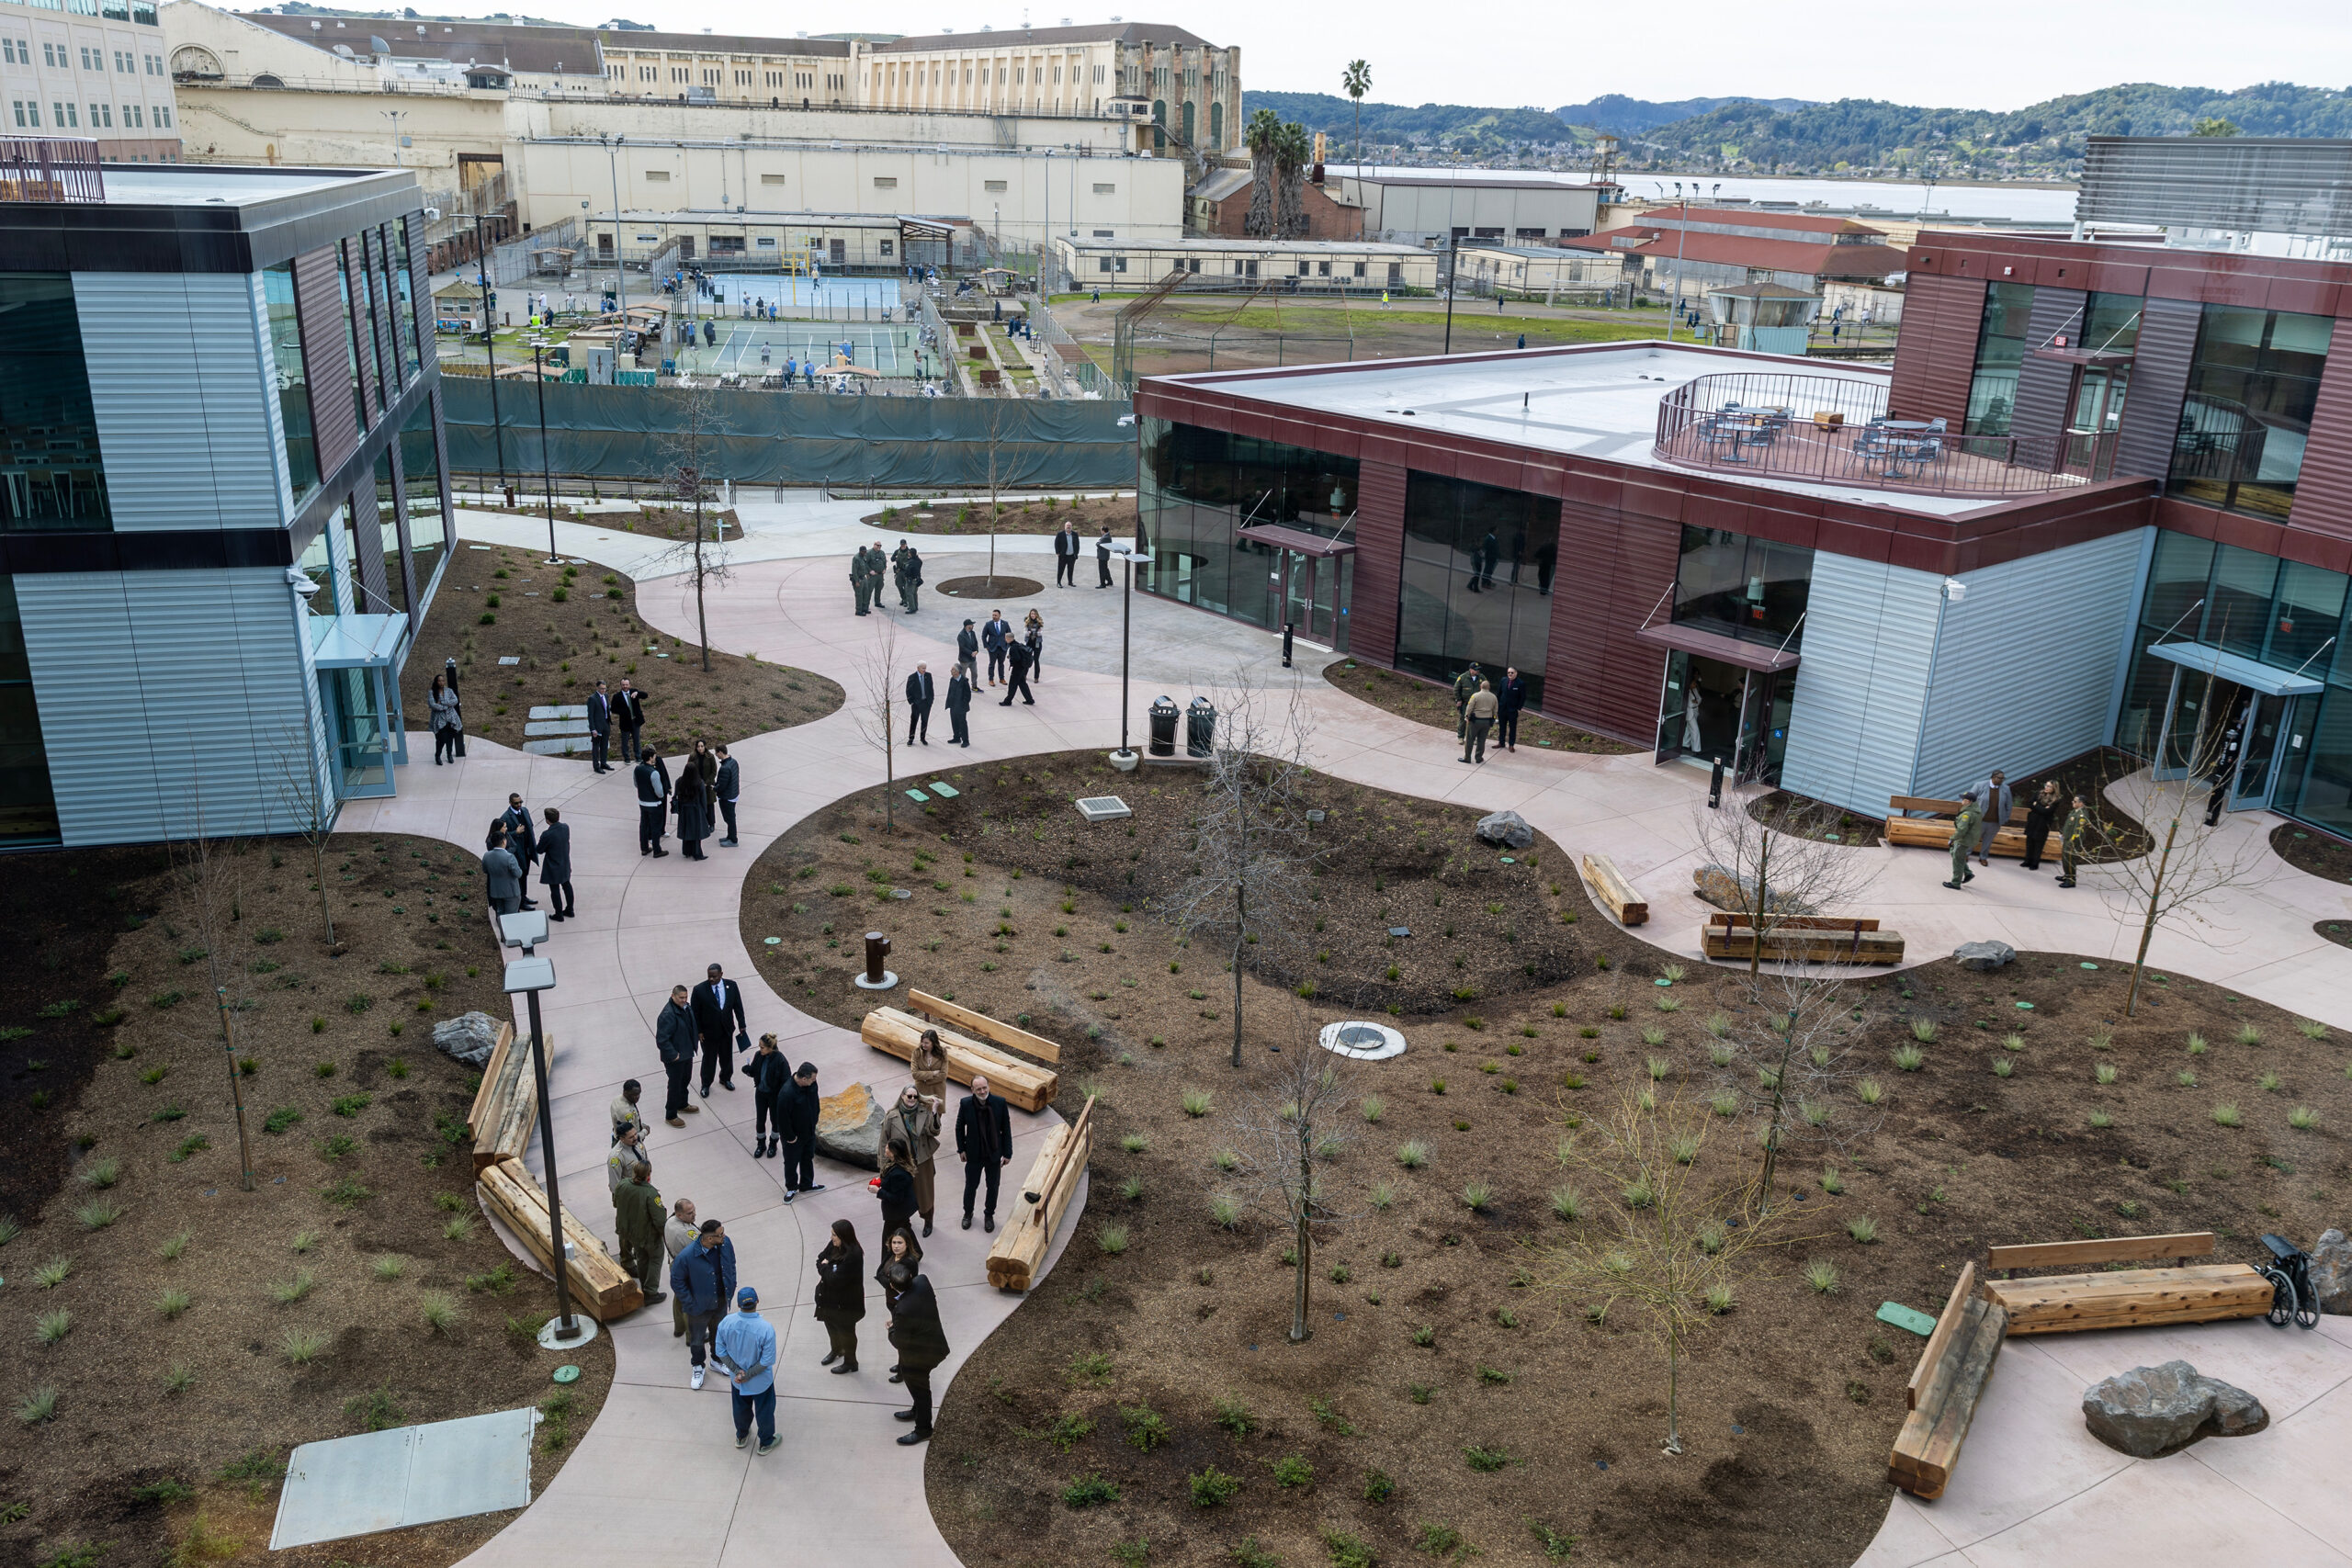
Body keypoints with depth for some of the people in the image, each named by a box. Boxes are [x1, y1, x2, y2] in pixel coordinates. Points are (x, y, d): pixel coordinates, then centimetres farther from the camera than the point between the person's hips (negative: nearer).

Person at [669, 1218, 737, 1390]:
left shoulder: (725, 1244, -18)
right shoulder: (686, 1257, -33)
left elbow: (731, 1265, 2)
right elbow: (677, 1282, -17)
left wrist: (731, 1289, 3)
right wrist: (690, 1303, -13)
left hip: (721, 1302, 4)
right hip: (699, 1306, -4)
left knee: (719, 1333, 26)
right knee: (697, 1339, 18)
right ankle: (698, 1367, 45)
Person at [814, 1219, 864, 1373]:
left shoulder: (853, 1255, -33)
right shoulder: (833, 1245, -7)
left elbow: (836, 1280, -32)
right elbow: (820, 1259, 2)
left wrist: (825, 1268, -17)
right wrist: (827, 1270, -18)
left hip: (846, 1303, -8)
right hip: (829, 1297, 8)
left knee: (846, 1332, 12)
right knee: (831, 1325, 28)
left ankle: (850, 1362, 33)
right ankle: (836, 1350, 55)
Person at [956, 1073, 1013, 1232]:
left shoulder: (1000, 1102, -18)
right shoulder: (966, 1104, -18)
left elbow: (1006, 1128, -8)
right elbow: (959, 1127, -2)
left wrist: (1007, 1153, -5)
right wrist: (961, 1149, -1)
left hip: (994, 1153, 0)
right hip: (974, 1154, 0)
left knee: (993, 1186, 17)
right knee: (971, 1186, 18)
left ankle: (989, 1215, 40)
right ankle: (968, 1213, 43)